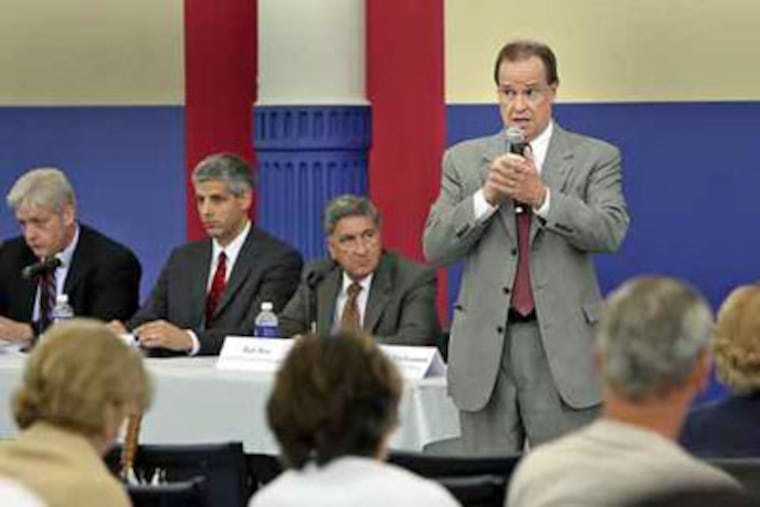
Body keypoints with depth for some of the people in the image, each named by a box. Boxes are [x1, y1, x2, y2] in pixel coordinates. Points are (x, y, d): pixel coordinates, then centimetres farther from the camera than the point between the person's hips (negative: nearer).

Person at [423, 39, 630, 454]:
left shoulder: (595, 158, 5)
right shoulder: (463, 159, 10)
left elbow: (611, 232, -11)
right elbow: (434, 247, 2)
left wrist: (541, 196, -22)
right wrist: (487, 196, -12)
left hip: (563, 347, -2)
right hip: (485, 347, 2)